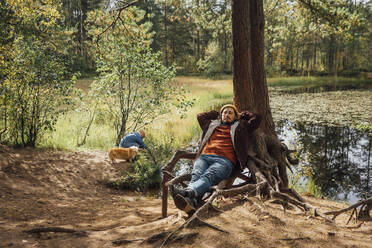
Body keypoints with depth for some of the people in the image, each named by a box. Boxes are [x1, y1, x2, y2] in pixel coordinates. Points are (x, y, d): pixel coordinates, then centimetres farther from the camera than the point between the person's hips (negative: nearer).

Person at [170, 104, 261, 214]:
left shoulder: (240, 127, 31)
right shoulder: (212, 124, 38)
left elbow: (256, 118, 32)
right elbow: (200, 116, 51)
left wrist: (242, 115, 42)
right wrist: (217, 114, 51)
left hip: (224, 160, -3)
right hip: (204, 157, 3)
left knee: (208, 176, -36)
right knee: (196, 175, -32)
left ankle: (188, 192, -66)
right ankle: (190, 202, -59)